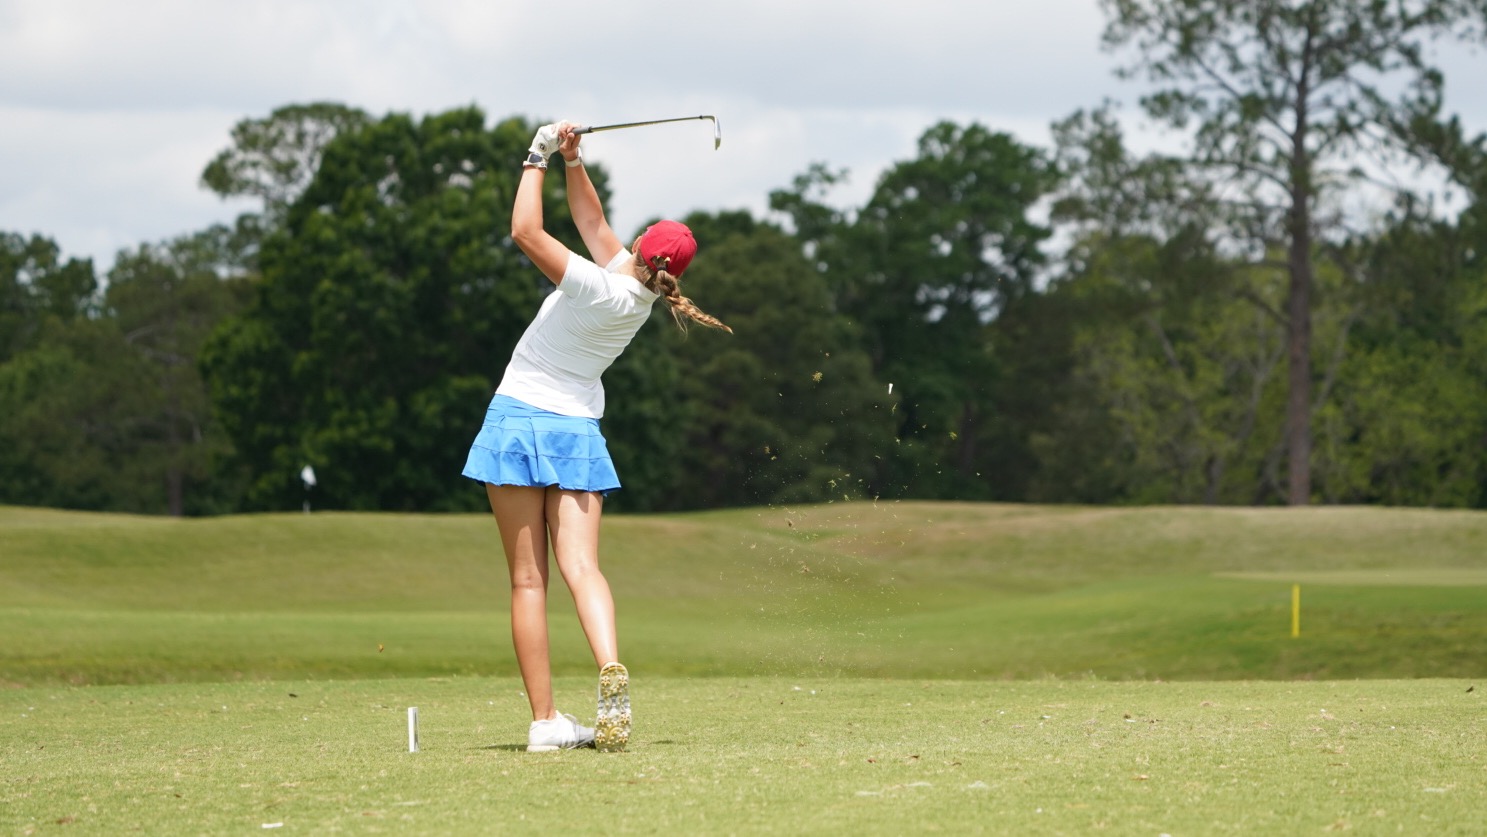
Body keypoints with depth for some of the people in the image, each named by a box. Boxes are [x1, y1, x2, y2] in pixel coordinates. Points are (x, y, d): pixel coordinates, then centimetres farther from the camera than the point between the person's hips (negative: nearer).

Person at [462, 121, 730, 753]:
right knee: (581, 565, -4)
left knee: (527, 577, -2)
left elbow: (526, 231, -23)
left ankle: (545, 719, -5)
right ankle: (611, 670, -32)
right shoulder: (642, 293, 2)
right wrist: (572, 161, 6)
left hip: (520, 417, -5)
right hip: (578, 428, 5)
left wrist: (539, 159, -12)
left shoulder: (599, 290, -19)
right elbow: (592, 221, 14)